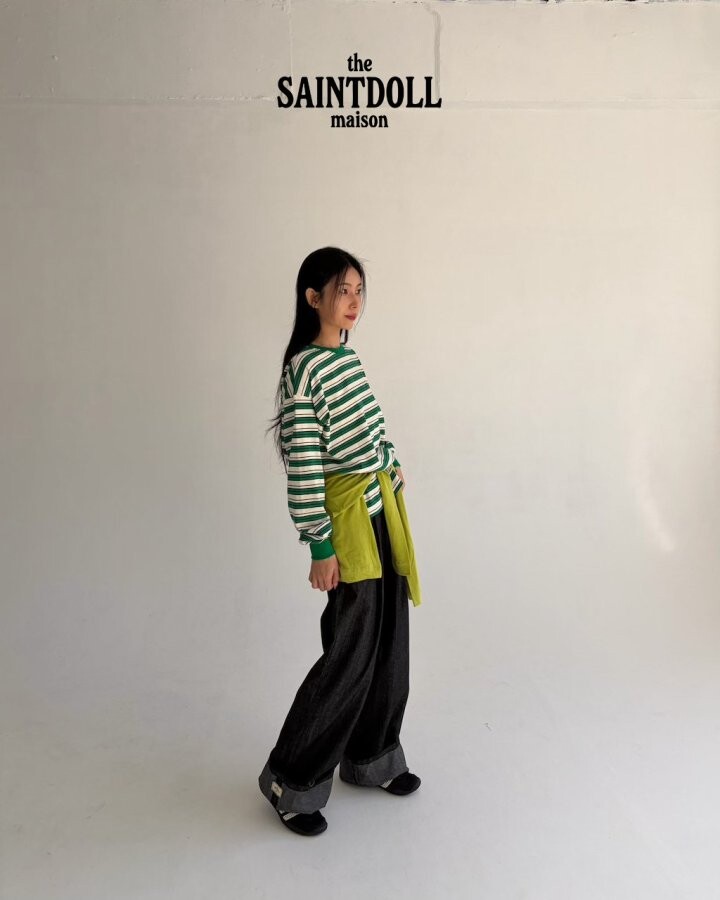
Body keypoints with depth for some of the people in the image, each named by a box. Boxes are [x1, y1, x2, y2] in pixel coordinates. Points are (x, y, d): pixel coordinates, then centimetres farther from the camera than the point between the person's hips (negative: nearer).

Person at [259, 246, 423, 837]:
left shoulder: (349, 359, 11)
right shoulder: (304, 370, -15)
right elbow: (303, 468, -18)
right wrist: (321, 548, -17)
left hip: (383, 509, 9)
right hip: (347, 519, -8)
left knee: (389, 640, 14)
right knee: (352, 651, -3)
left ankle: (369, 758, 33)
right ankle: (291, 780, 16)